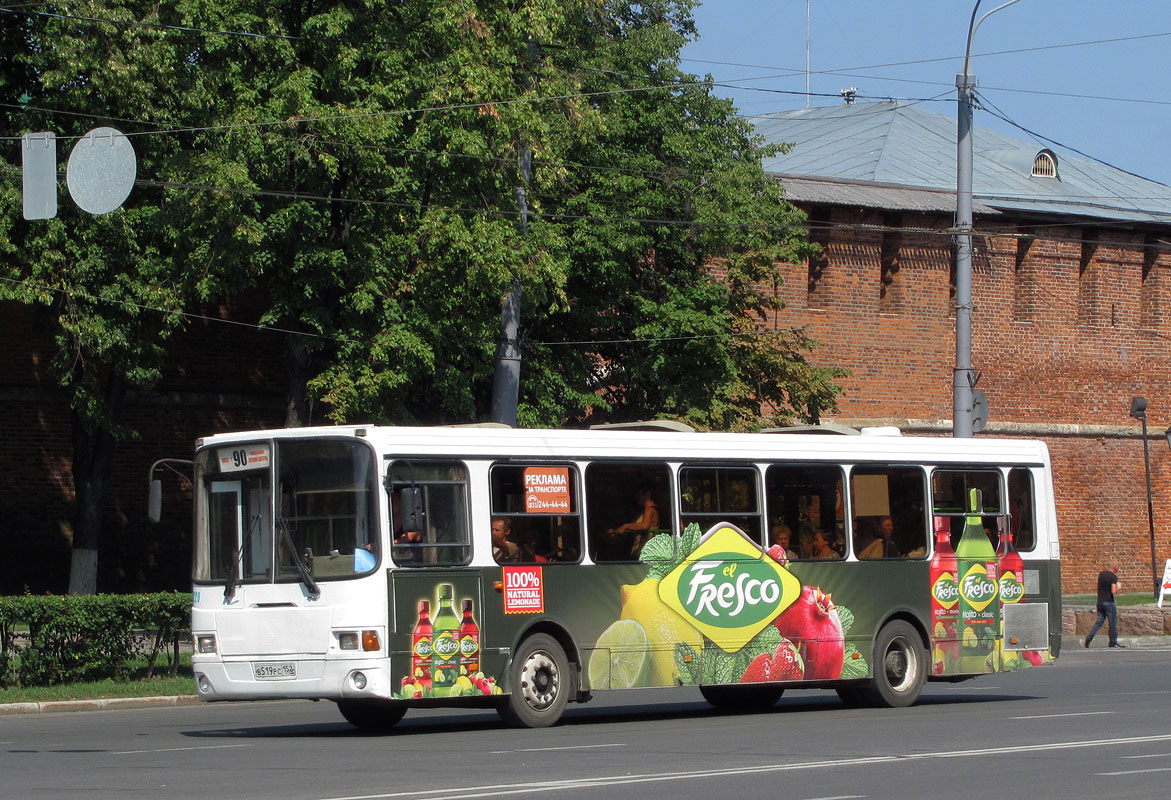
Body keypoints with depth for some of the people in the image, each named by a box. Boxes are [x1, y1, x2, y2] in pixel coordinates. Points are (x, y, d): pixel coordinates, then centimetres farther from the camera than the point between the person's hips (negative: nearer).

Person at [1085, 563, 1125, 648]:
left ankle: (1088, 638, -5)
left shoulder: (1101, 574, 7)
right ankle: (1113, 643, 12)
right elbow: (1114, 591, -22)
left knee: (1098, 622, 9)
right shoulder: (1113, 577, -14)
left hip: (1100, 602, 6)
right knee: (1113, 623, 6)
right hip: (1109, 602, -6)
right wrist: (1118, 587, -1)